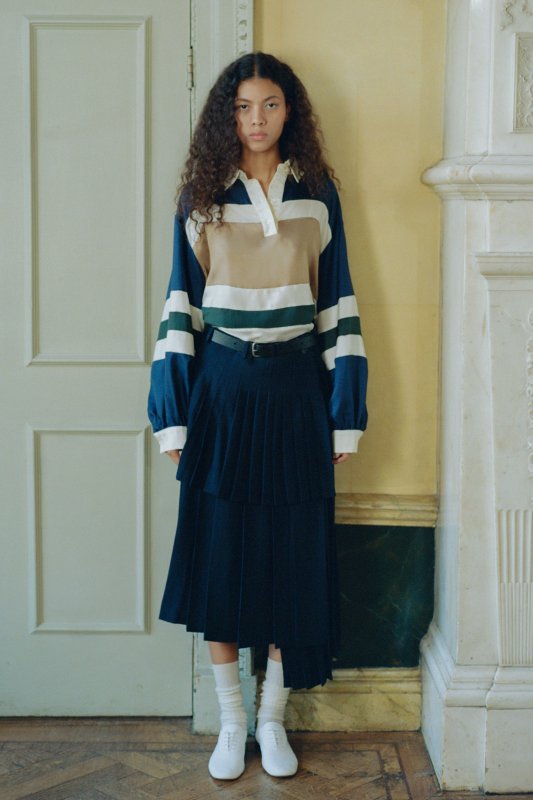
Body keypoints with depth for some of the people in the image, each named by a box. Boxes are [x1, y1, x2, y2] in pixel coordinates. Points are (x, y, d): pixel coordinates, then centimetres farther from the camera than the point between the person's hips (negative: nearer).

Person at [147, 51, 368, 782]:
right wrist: (172, 415, -4)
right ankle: (231, 721, 18)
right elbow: (180, 305, 1)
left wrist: (345, 413, 0)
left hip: (295, 389, 1)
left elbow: (338, 304, 4)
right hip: (222, 387, 0)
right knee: (218, 550, 2)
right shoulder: (201, 198, 3)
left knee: (292, 552, 4)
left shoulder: (317, 194, 4)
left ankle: (273, 718, 20)